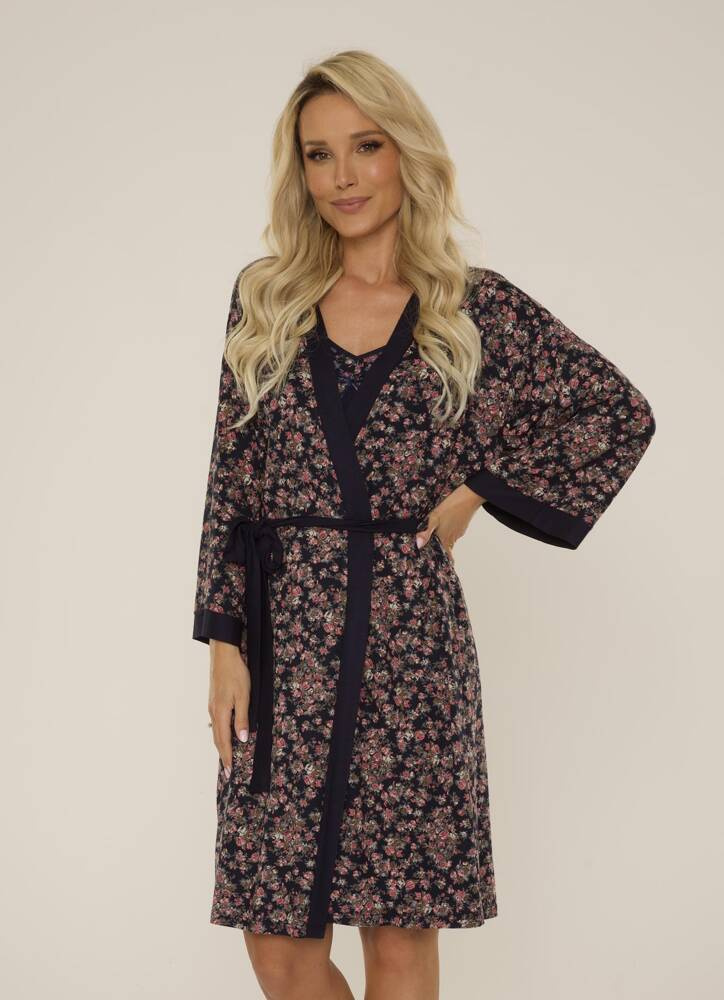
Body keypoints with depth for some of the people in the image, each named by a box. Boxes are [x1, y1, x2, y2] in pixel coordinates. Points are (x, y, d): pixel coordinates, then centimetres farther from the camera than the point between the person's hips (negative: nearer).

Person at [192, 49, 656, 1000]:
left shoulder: (478, 307, 1)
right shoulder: (263, 297, 7)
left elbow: (622, 414, 8)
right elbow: (230, 482, 6)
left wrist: (478, 490, 1)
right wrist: (225, 645, -1)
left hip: (408, 645, -2)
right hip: (283, 647, 2)